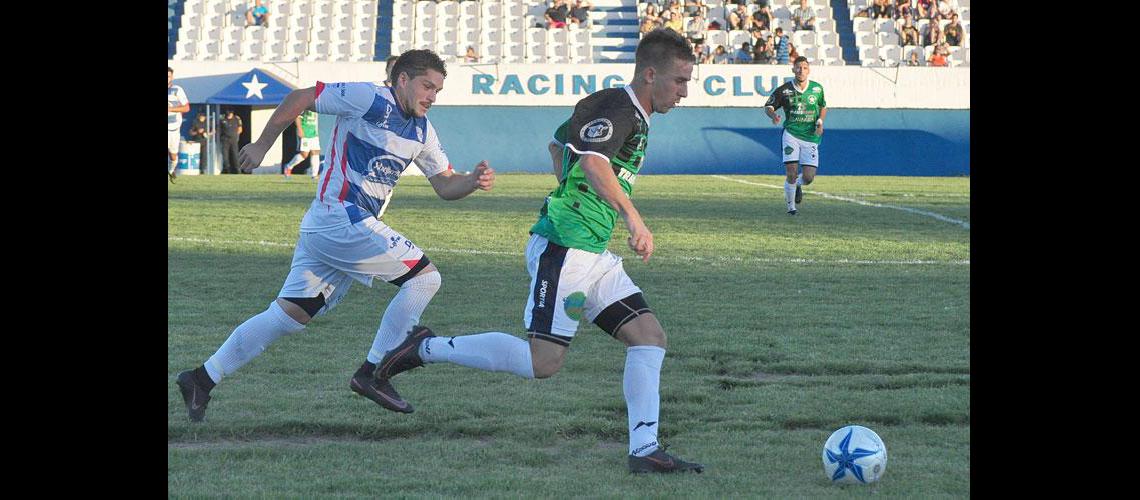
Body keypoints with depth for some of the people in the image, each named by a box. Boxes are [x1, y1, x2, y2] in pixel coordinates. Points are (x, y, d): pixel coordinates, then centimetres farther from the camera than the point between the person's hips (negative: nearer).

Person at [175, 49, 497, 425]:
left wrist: (473, 181, -3)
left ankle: (202, 379, 11)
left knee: (289, 315, 8)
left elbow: (445, 186, 18)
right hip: (343, 220, -9)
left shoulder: (421, 131, 16)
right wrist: (261, 146, 0)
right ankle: (372, 372, -7)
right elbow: (298, 99, -6)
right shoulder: (370, 99, -10)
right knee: (425, 277, -9)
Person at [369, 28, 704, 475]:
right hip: (561, 249, -10)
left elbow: (557, 144, 33)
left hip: (593, 254, 10)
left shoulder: (634, 116, 18)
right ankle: (427, 348, 0)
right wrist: (632, 217, -42)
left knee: (650, 337, 0)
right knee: (543, 362, -12)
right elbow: (593, 163, -34)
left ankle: (644, 449, -2)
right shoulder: (616, 107, -13)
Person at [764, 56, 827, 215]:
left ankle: (798, 184, 34)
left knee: (809, 177, -5)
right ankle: (790, 206, 9)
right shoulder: (784, 90, -5)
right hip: (791, 134, -2)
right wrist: (773, 115, -20)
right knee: (792, 172, -14)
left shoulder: (817, 88, 3)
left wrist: (820, 122, 1)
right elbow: (768, 106, 2)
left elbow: (823, 107, 19)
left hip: (811, 137, 2)